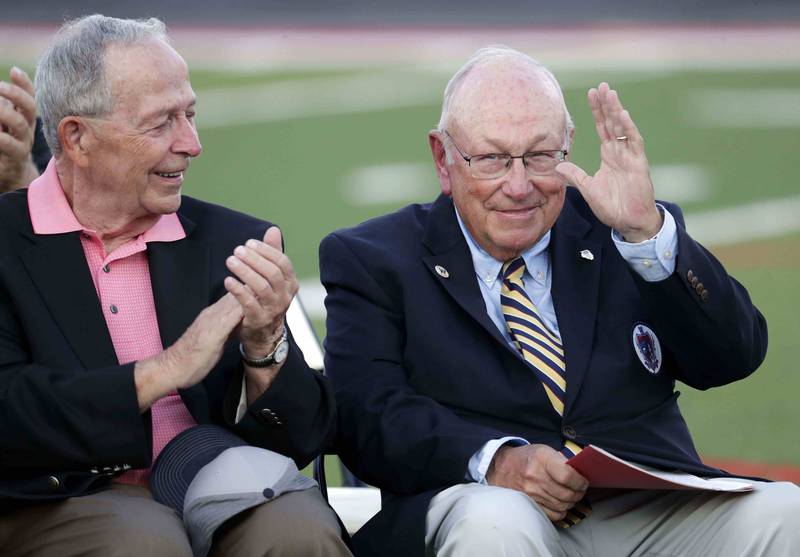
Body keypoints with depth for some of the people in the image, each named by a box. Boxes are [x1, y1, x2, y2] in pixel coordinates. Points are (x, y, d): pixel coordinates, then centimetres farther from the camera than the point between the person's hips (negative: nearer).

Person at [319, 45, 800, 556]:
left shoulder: (615, 240, 16)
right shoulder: (371, 260, 10)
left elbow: (734, 358, 4)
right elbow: (367, 416, -4)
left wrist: (646, 230, -10)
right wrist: (494, 458, -22)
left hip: (649, 511, 2)